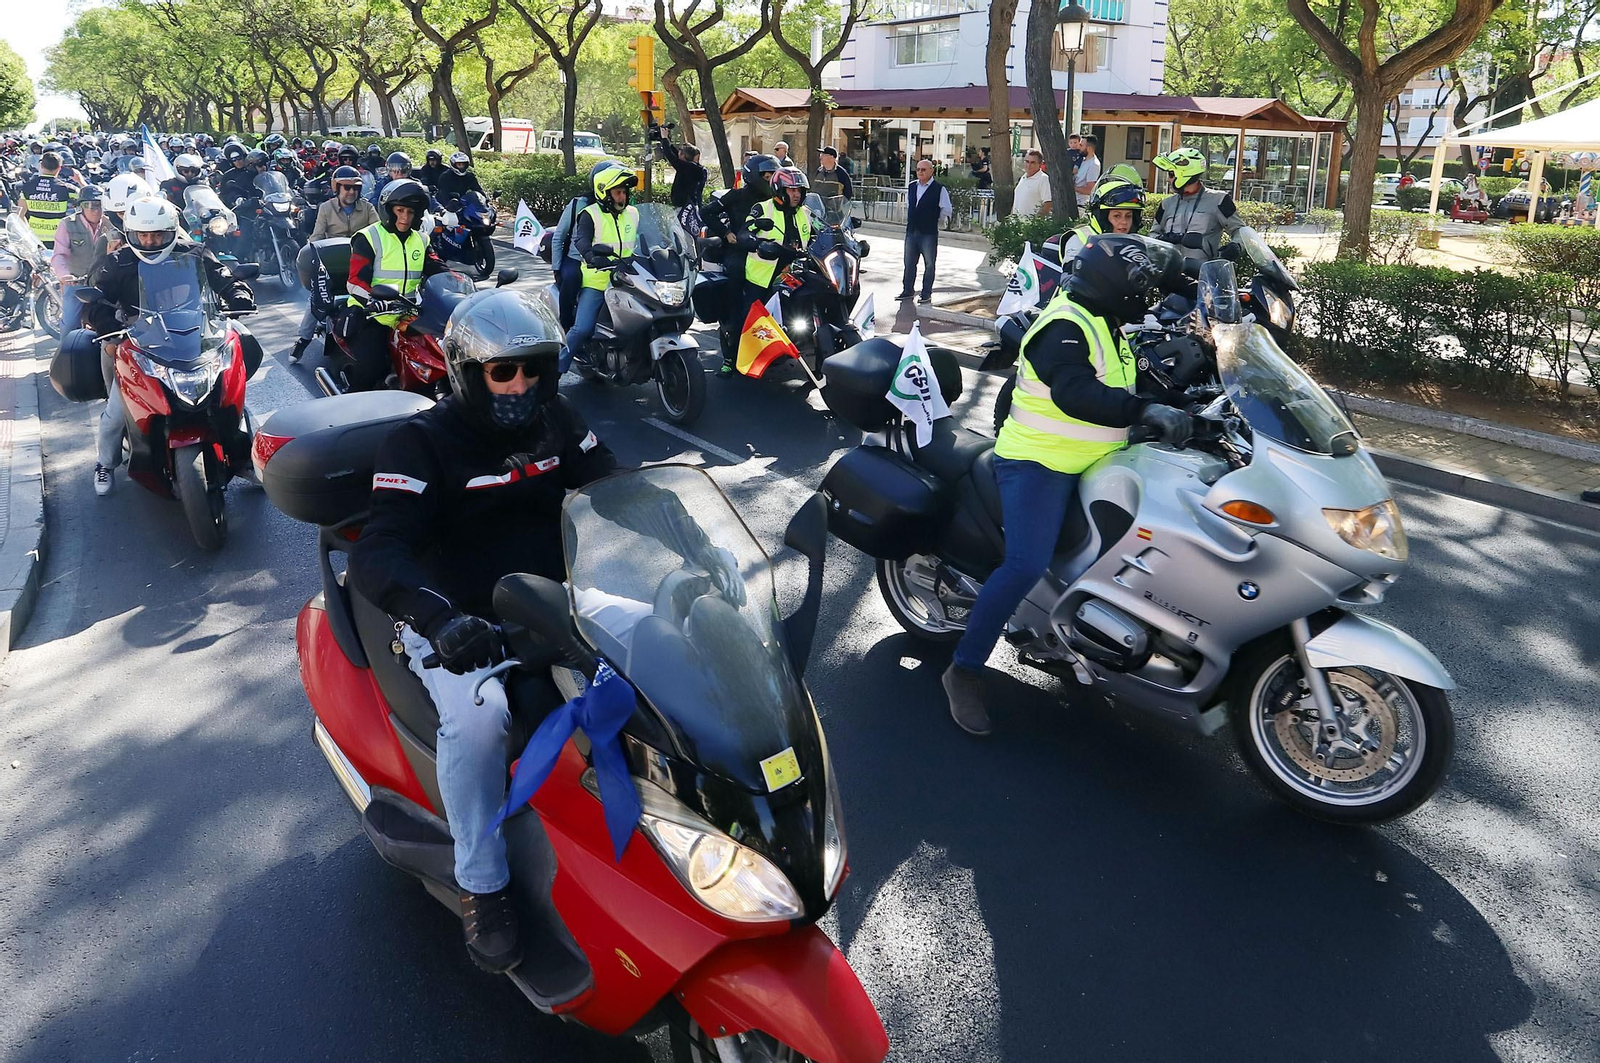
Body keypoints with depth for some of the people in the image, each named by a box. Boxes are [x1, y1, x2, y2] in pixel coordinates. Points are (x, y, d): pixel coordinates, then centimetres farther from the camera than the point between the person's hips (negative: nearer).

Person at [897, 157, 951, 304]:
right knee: (909, 263, 11)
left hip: (929, 233, -5)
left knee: (929, 263, 2)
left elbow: (946, 209, -2)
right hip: (911, 231, 5)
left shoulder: (939, 189, -7)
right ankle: (907, 291, 21)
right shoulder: (911, 187, 9)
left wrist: (939, 222, 1)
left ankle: (926, 294, 8)